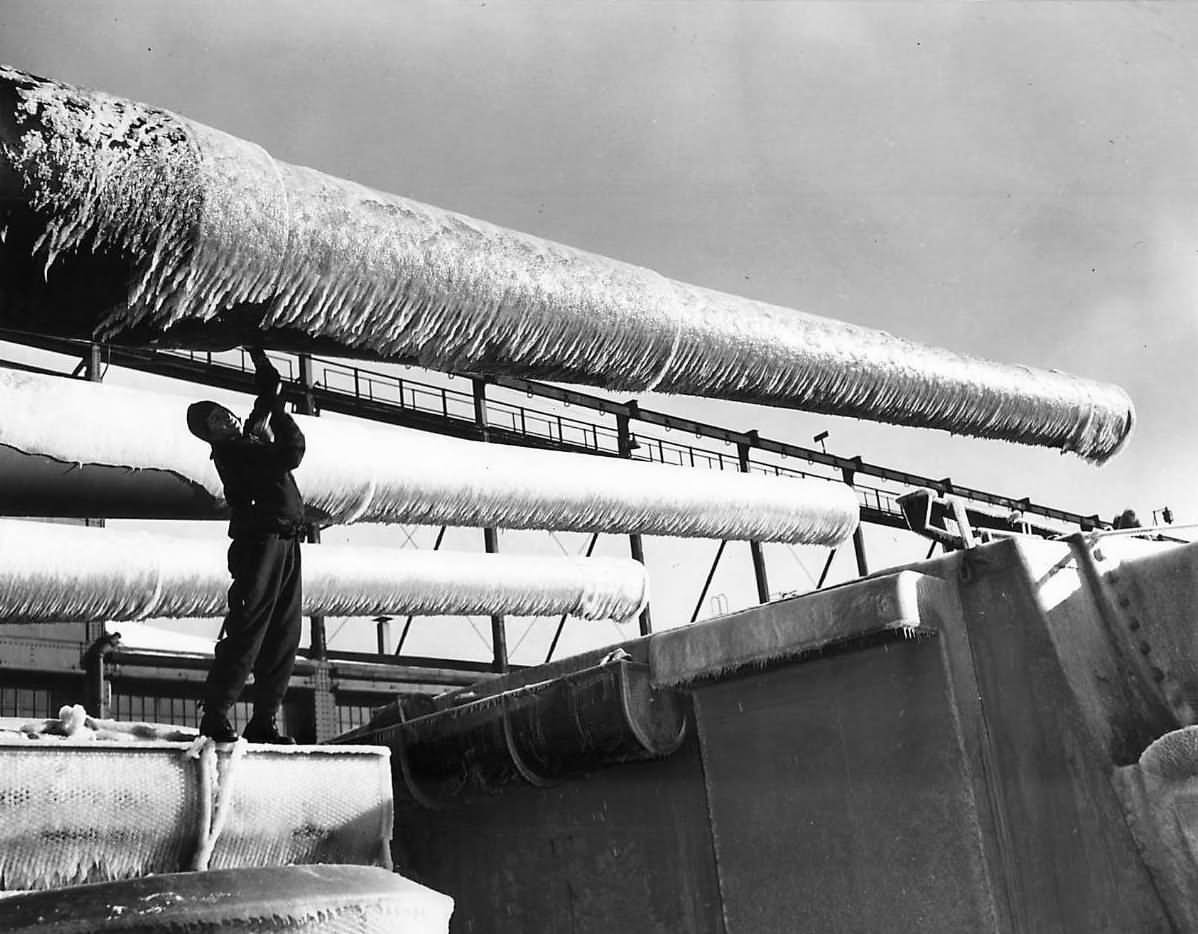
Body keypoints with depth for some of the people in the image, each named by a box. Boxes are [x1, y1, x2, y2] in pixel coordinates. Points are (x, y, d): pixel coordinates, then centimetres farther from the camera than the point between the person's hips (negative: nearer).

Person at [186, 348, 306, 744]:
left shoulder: (252, 436, 19)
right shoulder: (230, 451, -7)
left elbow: (270, 386, 31)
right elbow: (291, 452, -16)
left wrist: (258, 354, 31)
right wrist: (279, 418, -2)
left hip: (286, 543, 8)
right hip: (259, 541, -8)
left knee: (284, 637, 5)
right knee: (246, 631, -8)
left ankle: (263, 721, 7)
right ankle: (215, 715, -2)